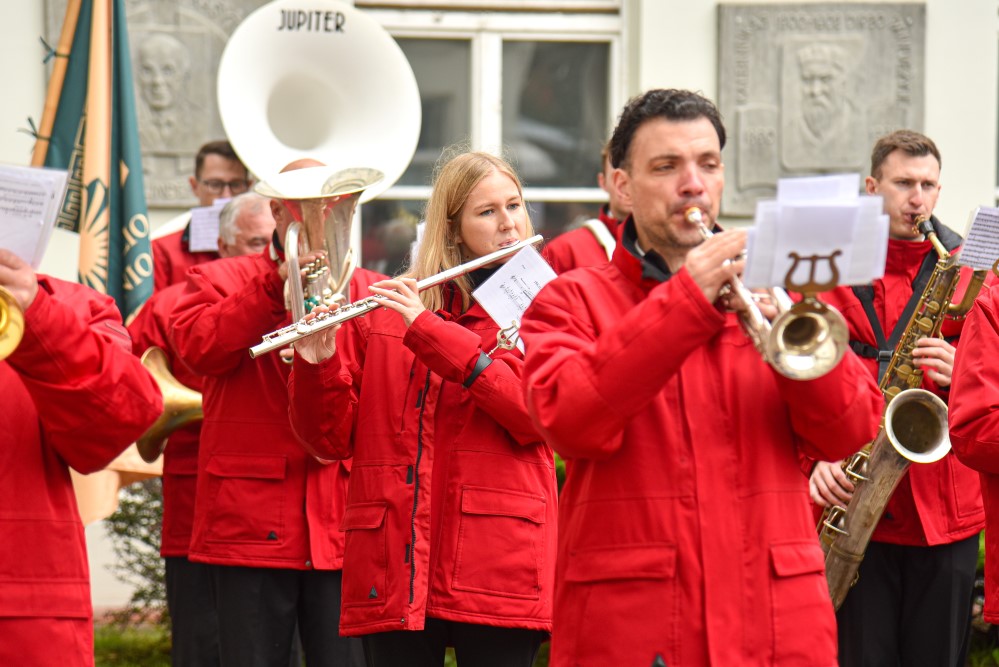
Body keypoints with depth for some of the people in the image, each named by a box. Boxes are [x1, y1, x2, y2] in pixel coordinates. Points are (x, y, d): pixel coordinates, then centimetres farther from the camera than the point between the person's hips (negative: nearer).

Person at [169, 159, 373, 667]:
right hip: (253, 524, -1)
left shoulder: (372, 292, 16)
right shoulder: (220, 280, 11)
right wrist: (276, 284, -14)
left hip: (345, 525, 2)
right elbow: (198, 347, -10)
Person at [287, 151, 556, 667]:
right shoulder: (382, 307, 13)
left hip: (497, 565, -1)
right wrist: (317, 364, -11)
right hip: (392, 566, 1)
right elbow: (331, 440, 9)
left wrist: (429, 332, -14)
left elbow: (537, 411, -10)